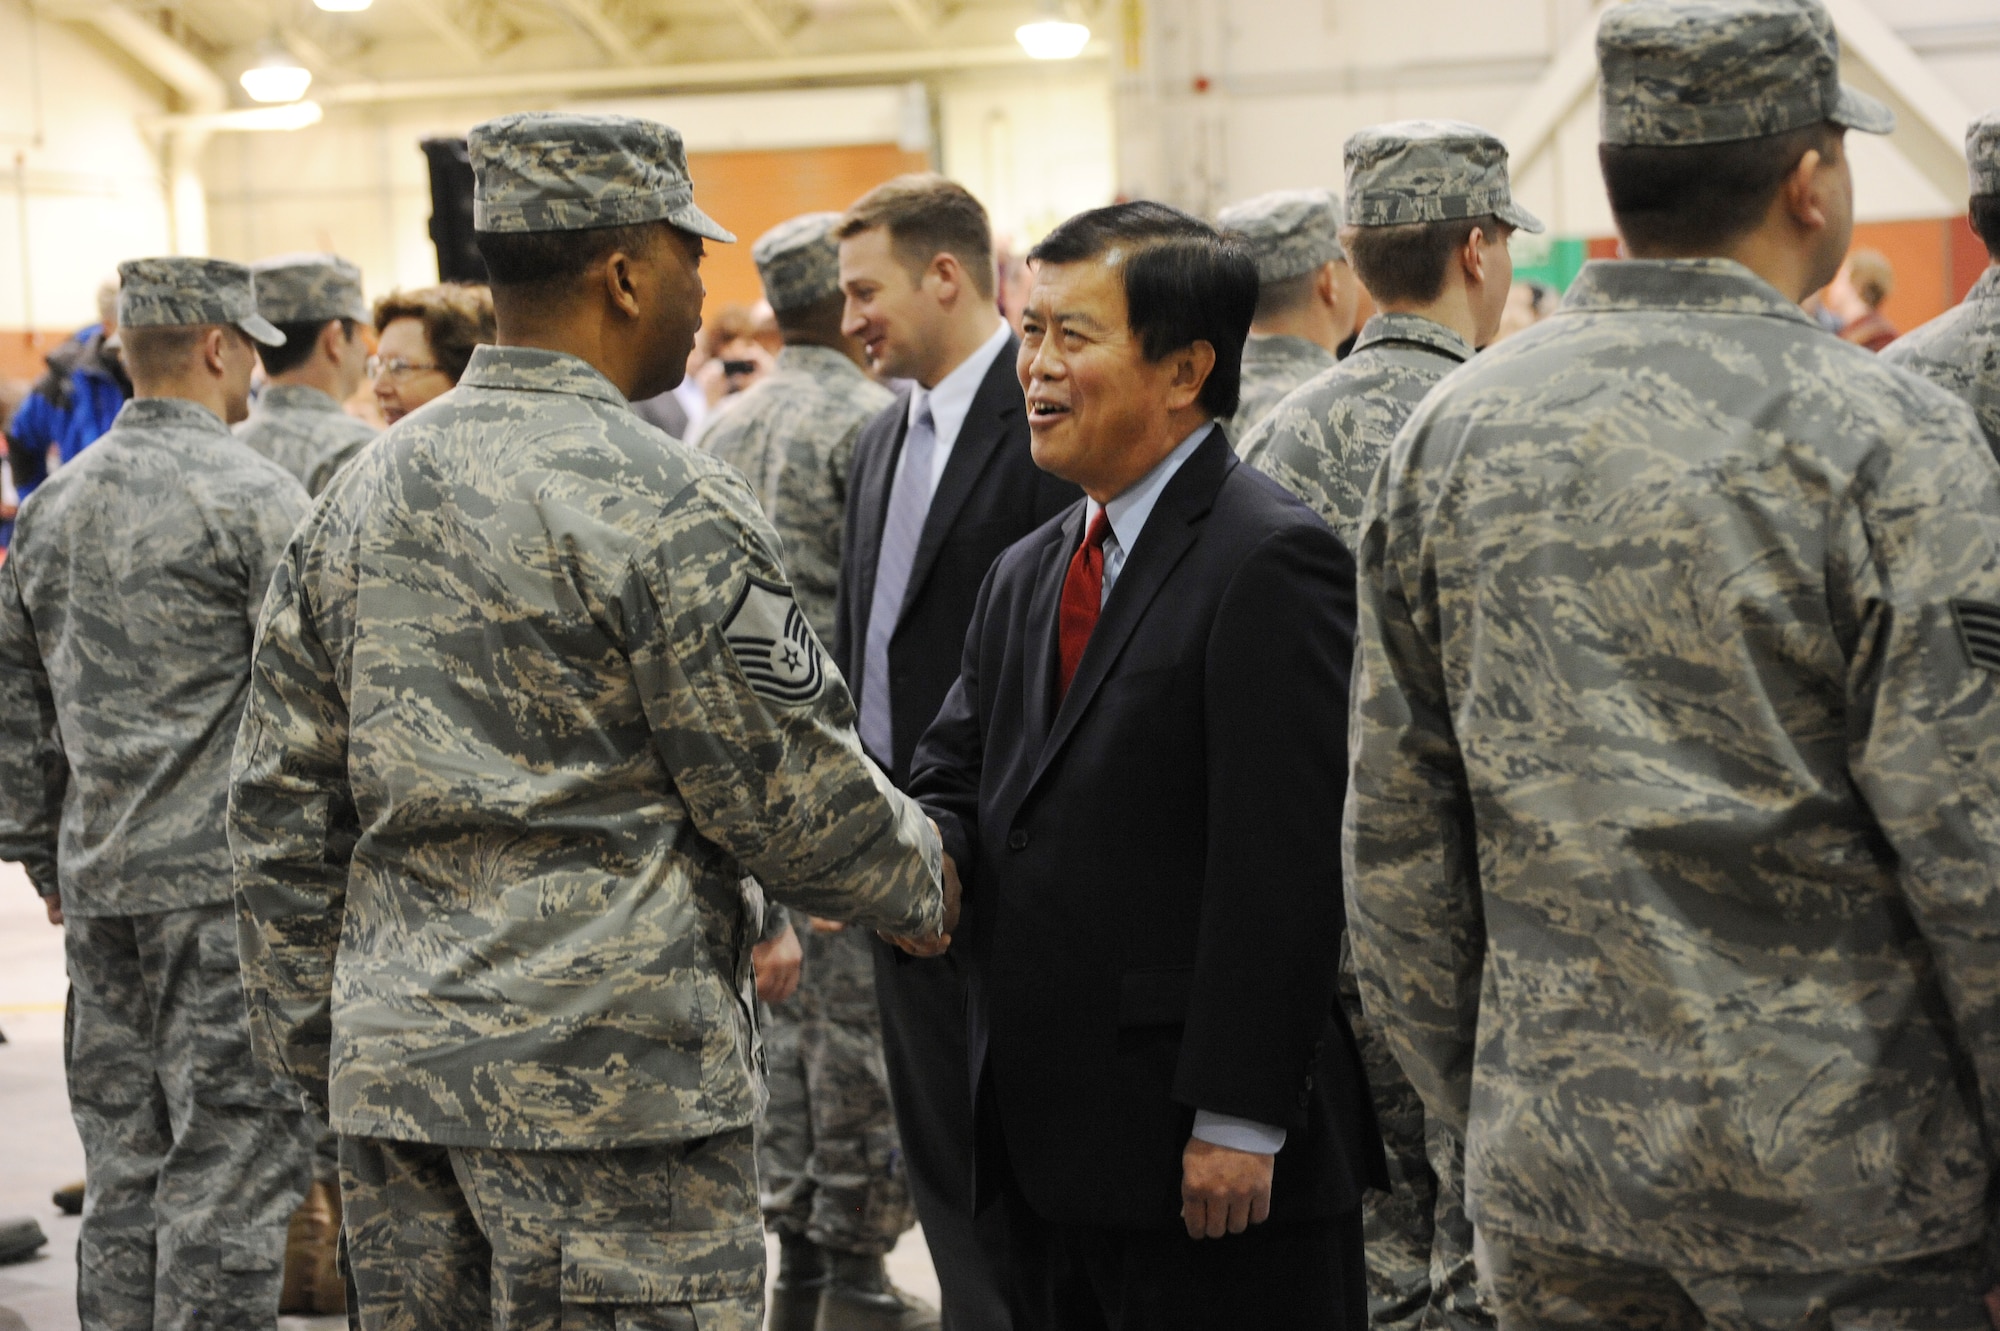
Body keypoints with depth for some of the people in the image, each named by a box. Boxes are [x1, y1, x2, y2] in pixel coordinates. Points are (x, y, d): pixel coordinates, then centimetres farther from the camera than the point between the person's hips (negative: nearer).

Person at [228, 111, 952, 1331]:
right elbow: (791, 797, -9)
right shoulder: (667, 508, -13)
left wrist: (317, 1048, 19)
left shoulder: (362, 493, 9)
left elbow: (283, 806, 12)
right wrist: (924, 882, 10)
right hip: (611, 1084, -7)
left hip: (395, 1063, 7)